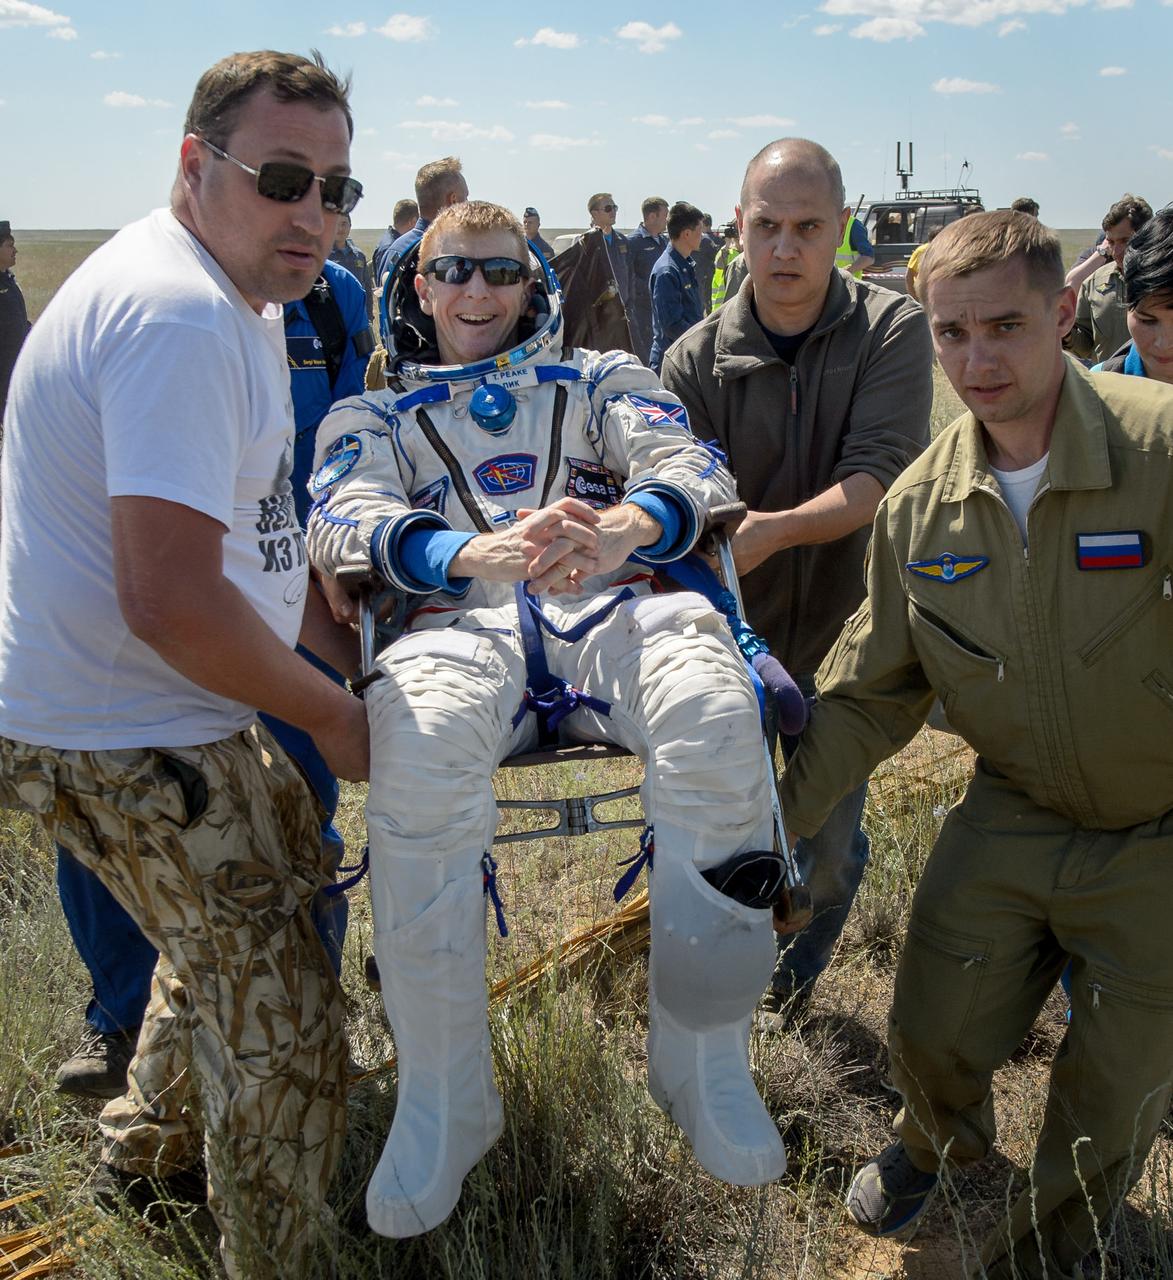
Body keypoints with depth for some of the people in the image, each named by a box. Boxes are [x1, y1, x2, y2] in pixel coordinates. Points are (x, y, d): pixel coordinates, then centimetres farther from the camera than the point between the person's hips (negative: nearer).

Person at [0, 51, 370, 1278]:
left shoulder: (235, 301, 11)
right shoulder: (180, 315, -23)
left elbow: (251, 532, 18)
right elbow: (169, 597, -31)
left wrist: (352, 654, 10)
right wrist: (331, 717, -17)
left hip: (155, 714, 11)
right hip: (130, 748, -11)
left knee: (278, 870, 31)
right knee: (282, 1034, 0)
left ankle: (147, 1138, 51)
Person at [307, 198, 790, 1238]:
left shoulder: (602, 379, 28)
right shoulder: (375, 415, 27)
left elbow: (689, 464, 8)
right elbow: (344, 520, 4)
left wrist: (624, 525, -20)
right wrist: (474, 552, -20)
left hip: (612, 610, 1)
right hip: (463, 623, 0)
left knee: (714, 707, -35)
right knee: (416, 743, -37)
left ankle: (703, 1055, -18)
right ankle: (443, 1100, -21)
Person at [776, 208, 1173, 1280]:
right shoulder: (920, 504, -7)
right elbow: (871, 692, 1)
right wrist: (776, 817, -5)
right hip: (1011, 817, 3)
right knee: (932, 1038, 11)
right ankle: (940, 1143, 51)